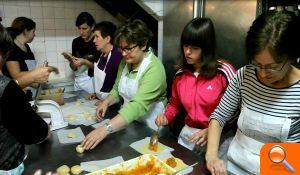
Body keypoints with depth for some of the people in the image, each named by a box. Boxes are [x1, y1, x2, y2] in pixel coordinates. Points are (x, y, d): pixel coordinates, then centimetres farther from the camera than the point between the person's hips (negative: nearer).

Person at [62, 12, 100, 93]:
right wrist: (70, 59, -9)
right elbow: (74, 68, 9)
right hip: (78, 81, 5)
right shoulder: (76, 42, 5)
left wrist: (85, 62, -19)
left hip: (92, 82, -4)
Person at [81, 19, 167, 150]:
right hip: (129, 122, 5)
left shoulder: (154, 69, -23)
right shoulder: (125, 62, 1)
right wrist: (106, 102, -9)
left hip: (149, 128, -5)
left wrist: (106, 129, -41)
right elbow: (117, 90, 12)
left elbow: (138, 106, -33)